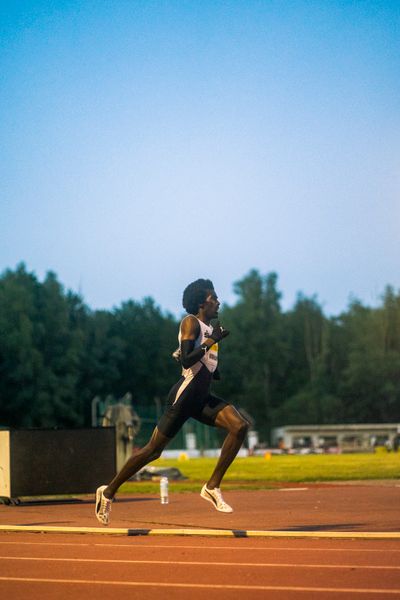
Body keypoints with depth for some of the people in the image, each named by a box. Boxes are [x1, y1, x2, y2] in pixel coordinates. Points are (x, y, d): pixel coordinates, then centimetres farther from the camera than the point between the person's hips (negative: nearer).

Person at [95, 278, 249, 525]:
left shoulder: (210, 328, 17)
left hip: (202, 398, 8)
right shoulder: (191, 322, -8)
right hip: (185, 394, -8)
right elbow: (186, 360, -22)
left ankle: (212, 486, -6)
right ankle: (108, 491, 12)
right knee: (154, 449, -3)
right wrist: (211, 341, -19)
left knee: (240, 426, -12)